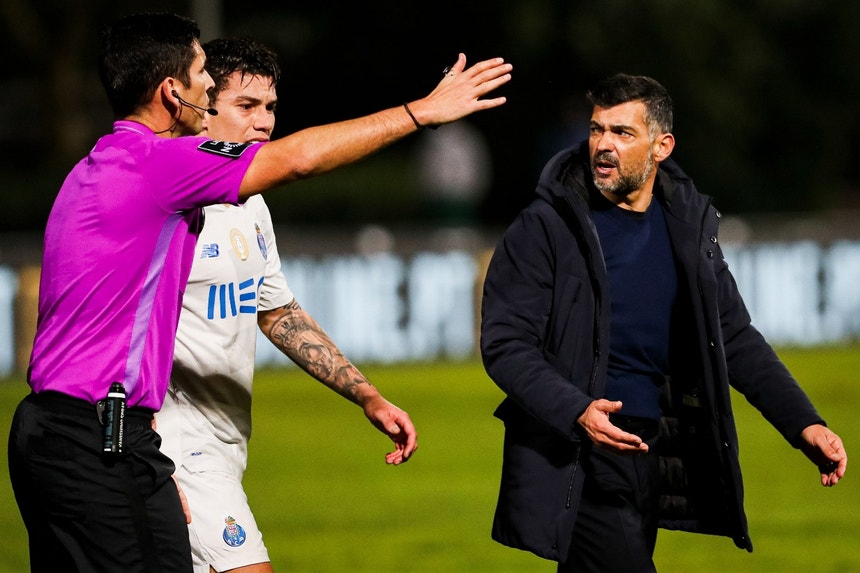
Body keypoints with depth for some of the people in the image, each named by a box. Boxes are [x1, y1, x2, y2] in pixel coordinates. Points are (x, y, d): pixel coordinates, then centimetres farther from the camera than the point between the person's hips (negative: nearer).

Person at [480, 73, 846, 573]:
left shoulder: (689, 225, 8)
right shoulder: (545, 227, -7)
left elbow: (736, 339, 13)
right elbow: (505, 343, -11)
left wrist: (805, 424, 1)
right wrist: (576, 412, -27)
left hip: (658, 454, 5)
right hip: (579, 454, -5)